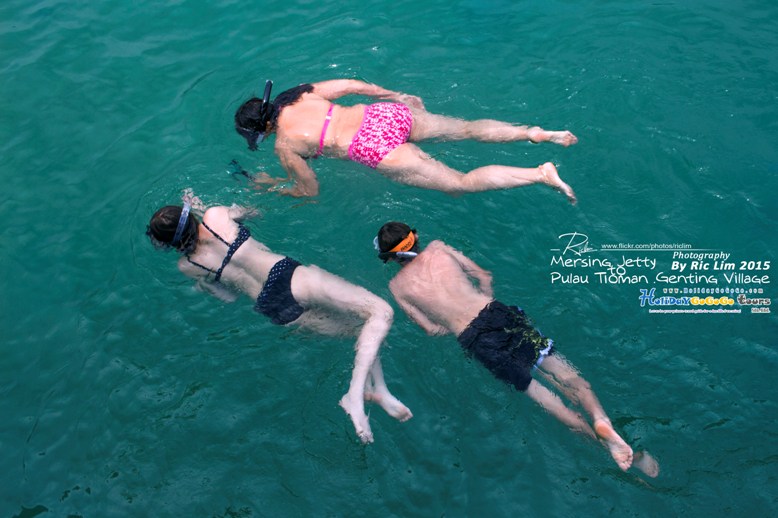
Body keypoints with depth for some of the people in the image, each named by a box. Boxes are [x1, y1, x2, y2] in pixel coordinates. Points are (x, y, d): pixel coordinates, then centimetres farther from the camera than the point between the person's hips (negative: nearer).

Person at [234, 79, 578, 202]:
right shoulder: (301, 94, 15)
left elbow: (309, 191, 11)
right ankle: (535, 134, 8)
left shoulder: (285, 145, 1)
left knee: (462, 183, -2)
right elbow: (353, 85, 17)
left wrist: (272, 185, 28)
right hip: (390, 114, 7)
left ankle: (541, 175, -12)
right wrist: (397, 96, 29)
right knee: (466, 129, 21)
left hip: (378, 151, -6)